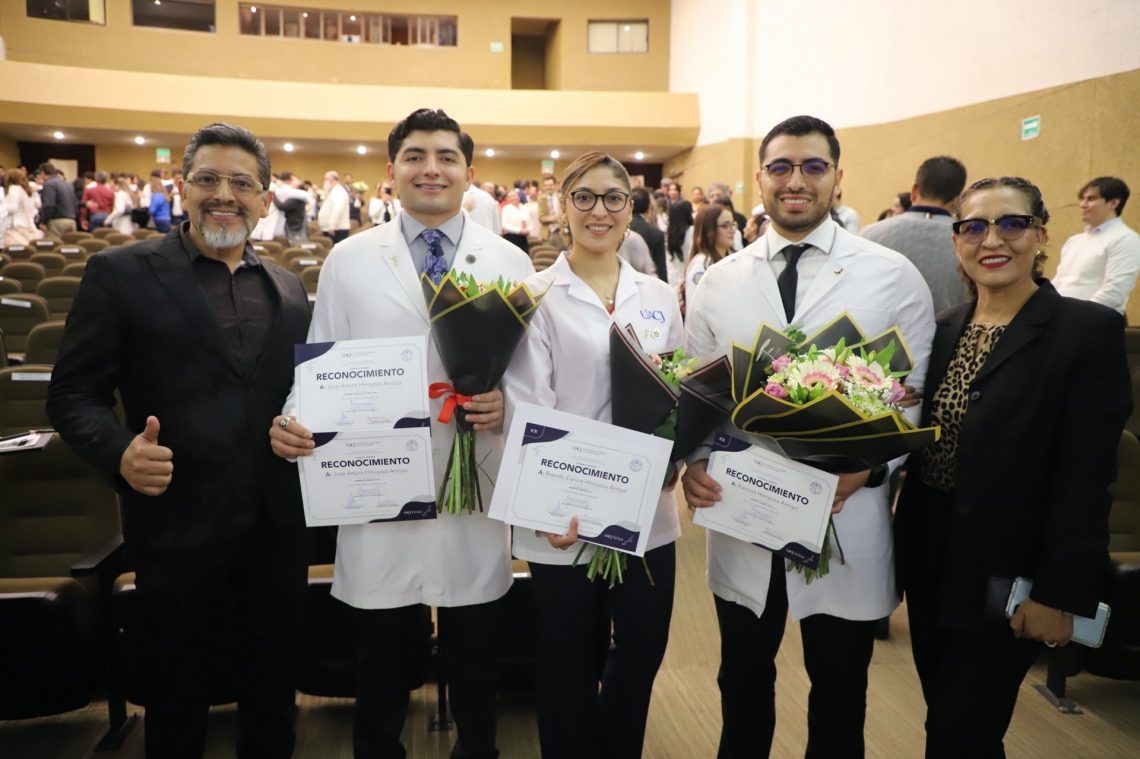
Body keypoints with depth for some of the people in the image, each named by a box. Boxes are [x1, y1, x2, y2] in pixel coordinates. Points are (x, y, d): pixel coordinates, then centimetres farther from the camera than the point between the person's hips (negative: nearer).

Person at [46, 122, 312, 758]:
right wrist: (120, 451, -22)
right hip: (177, 526, -3)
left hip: (278, 527, 3)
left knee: (274, 694, 19)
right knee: (177, 704, 17)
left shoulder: (289, 290, 8)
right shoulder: (121, 274, -3)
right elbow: (74, 394, -4)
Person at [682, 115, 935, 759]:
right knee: (743, 689, 22)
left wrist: (868, 468, -20)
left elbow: (915, 398, -3)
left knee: (839, 698, 18)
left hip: (849, 525, -2)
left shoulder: (894, 276, -3)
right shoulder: (719, 282, 4)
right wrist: (693, 459, -12)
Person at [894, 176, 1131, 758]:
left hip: (1005, 574, -5)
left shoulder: (1089, 330, -11)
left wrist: (1059, 594, -14)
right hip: (930, 562, 5)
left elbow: (1086, 479, -14)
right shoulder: (943, 329, 6)